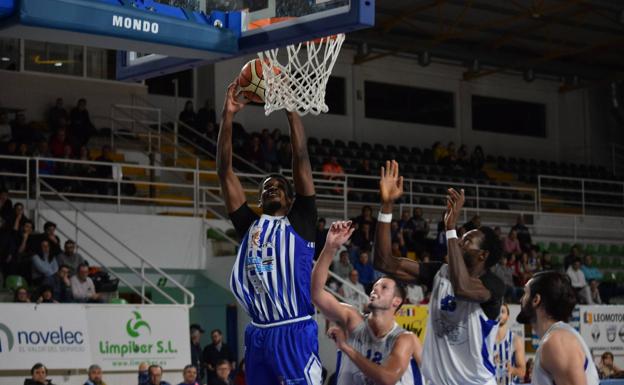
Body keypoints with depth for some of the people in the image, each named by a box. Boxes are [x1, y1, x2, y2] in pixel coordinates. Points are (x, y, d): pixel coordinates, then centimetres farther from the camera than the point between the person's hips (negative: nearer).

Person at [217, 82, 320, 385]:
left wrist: (290, 107, -2)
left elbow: (301, 160, 1)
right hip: (258, 334, 5)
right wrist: (228, 116, 6)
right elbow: (225, 172, 13)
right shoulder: (249, 225, 18)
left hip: (294, 333, -5)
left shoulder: (300, 221, 8)